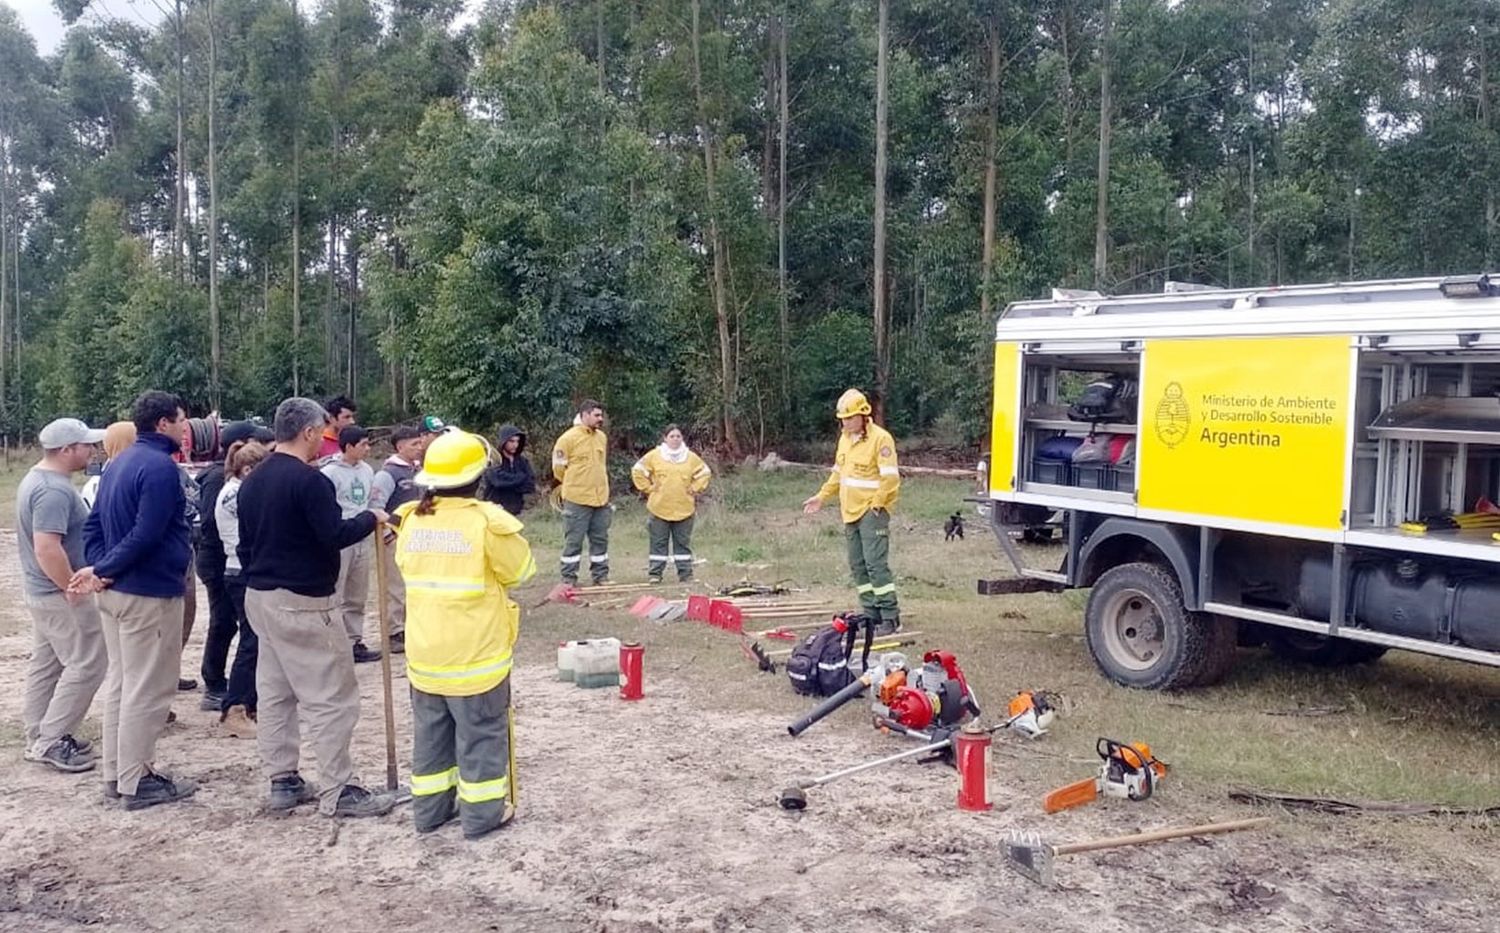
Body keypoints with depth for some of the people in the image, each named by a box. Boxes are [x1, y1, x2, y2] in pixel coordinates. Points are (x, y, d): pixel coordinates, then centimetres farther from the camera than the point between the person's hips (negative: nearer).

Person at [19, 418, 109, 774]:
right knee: (88, 663, -5)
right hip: (59, 594, -11)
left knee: (47, 664, 16)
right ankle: (50, 740, -1)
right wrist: (73, 589, -22)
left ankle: (39, 737, 23)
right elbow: (47, 548, -30)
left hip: (40, 589, 11)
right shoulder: (55, 490, -23)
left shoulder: (37, 478, 11)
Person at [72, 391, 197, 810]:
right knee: (147, 690, -1)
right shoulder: (160, 466, -18)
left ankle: (117, 773, 25)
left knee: (120, 682, 16)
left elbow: (93, 524, 12)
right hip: (150, 593, -10)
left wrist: (98, 568, -1)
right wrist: (104, 571, -16)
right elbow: (146, 536, -25)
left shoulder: (119, 463, 14)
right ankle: (136, 782, 6)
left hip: (117, 590, 10)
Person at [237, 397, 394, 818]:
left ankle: (282, 781, 20)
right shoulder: (308, 479, -18)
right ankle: (338, 791, -2)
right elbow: (335, 535, -22)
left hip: (260, 597, 10)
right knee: (330, 696, -4)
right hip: (300, 603, -10)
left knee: (274, 693, 13)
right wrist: (371, 518, -6)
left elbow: (246, 543, 18)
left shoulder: (252, 481, 12)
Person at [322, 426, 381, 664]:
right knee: (334, 598, -3)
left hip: (362, 541, 7)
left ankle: (354, 642, 24)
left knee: (357, 597, 14)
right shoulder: (330, 473, -12)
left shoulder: (367, 471, 10)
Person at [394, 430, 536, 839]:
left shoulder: (411, 520, 1)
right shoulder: (486, 520, -16)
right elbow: (521, 569, -4)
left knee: (430, 732, 17)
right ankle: (482, 813, 14)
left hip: (425, 651, 6)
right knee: (481, 734, 7)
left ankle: (431, 808, 26)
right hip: (475, 652, -5)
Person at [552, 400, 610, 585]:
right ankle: (568, 578, 7)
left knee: (600, 539, 11)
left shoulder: (602, 437, 10)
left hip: (601, 498, 6)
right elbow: (558, 468, -5)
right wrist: (574, 485, 6)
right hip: (577, 500, -6)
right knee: (573, 540, 0)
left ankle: (601, 575, 20)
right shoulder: (568, 438, -11)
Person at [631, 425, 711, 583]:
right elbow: (637, 471, 5)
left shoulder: (691, 457, 6)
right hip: (660, 508, -2)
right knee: (659, 542, 2)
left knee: (683, 542, 6)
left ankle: (685, 573, 11)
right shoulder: (654, 456, 0)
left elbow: (705, 473, 16)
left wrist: (694, 489, 7)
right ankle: (655, 574, 7)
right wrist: (649, 489, 0)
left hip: (683, 509, 2)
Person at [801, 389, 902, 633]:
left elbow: (890, 477, -17)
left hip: (872, 511, -8)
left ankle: (890, 616, -8)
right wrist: (821, 497, 19)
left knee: (876, 563, -12)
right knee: (858, 565, 10)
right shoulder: (845, 438, 14)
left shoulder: (881, 439, -12)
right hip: (850, 512, 9)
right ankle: (871, 613, 18)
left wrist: (876, 504, -15)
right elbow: (838, 473, 24)